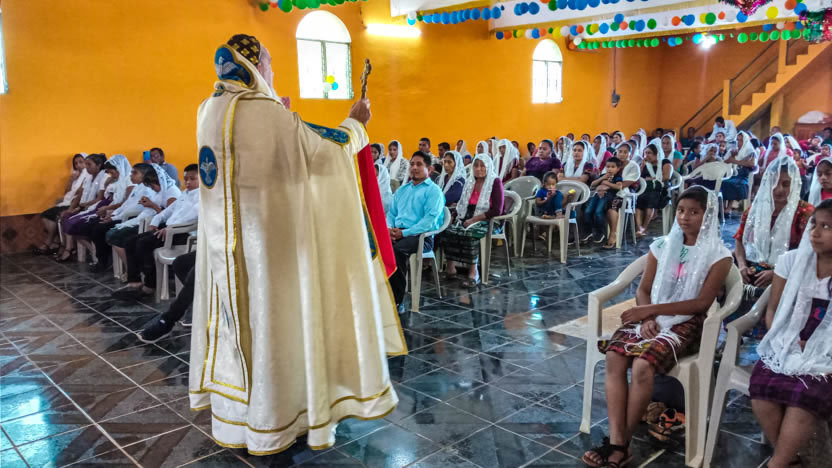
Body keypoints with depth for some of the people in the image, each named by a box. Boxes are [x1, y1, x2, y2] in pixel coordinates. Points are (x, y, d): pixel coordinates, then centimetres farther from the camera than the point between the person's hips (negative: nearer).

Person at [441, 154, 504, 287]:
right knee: (447, 231, -24)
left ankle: (474, 271, -26)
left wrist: (474, 219, -17)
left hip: (485, 221, -5)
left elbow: (497, 210, -10)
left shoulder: (495, 182, -2)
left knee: (469, 234, -36)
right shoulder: (469, 181, 17)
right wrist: (459, 215, -1)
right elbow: (462, 203, 21)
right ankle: (451, 265, -15)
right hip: (467, 219, 5)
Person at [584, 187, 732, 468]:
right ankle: (616, 442, -26)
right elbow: (643, 290, 9)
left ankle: (623, 444, -16)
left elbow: (702, 303, -11)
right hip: (651, 317, 4)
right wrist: (646, 318, -12)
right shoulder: (662, 246, 10)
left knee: (642, 366, -31)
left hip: (686, 323, -4)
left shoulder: (718, 256, -3)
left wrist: (651, 309, -17)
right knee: (614, 357, -26)